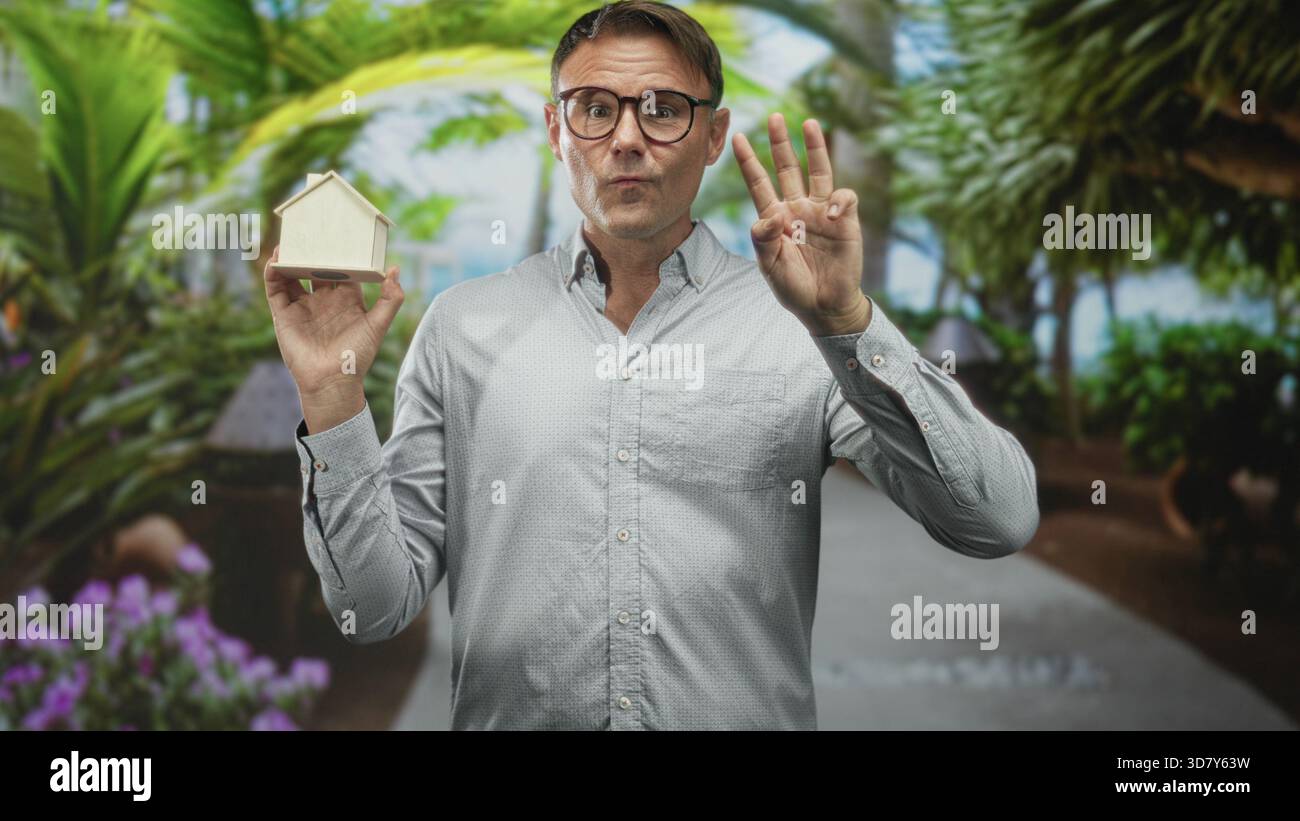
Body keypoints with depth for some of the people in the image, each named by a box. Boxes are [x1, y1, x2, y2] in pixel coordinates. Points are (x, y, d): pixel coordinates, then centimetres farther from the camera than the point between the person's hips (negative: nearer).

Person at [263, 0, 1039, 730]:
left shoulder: (797, 321, 2)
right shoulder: (464, 327, 7)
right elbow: (377, 606, 5)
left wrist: (849, 322, -17)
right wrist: (333, 401, -7)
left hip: (750, 713, -1)